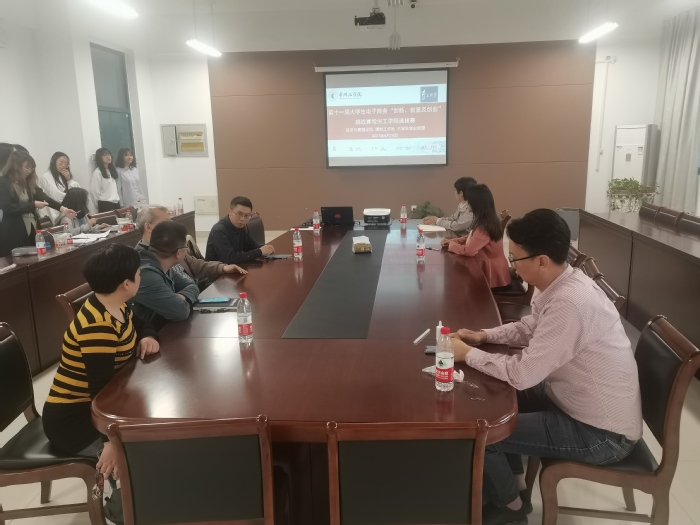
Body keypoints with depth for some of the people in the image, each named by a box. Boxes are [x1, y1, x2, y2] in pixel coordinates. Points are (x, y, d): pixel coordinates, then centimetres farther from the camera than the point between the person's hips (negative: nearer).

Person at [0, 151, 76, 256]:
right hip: (12, 233, -6)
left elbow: (43, 196, -1)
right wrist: (33, 205, -14)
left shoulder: (28, 183, 11)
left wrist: (62, 208, -15)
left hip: (30, 230, 6)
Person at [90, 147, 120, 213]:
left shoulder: (112, 170, 17)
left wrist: (117, 201, 11)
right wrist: (99, 207, -2)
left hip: (115, 203, 8)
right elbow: (95, 192, -9)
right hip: (105, 204, -8)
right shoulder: (97, 172, -8)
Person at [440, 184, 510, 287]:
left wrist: (451, 245, -10)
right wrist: (453, 241, 2)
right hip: (490, 267, 8)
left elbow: (468, 250, -28)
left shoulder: (484, 227, -27)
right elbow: (471, 238, 15)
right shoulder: (489, 220, 3)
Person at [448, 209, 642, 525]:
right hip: (579, 402, 9)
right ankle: (514, 484, 31)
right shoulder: (562, 283, -3)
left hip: (601, 433, -9)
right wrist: (484, 336, 0)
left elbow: (521, 374, -30)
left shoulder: (569, 303, -33)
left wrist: (467, 354, -16)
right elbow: (530, 328, 14)